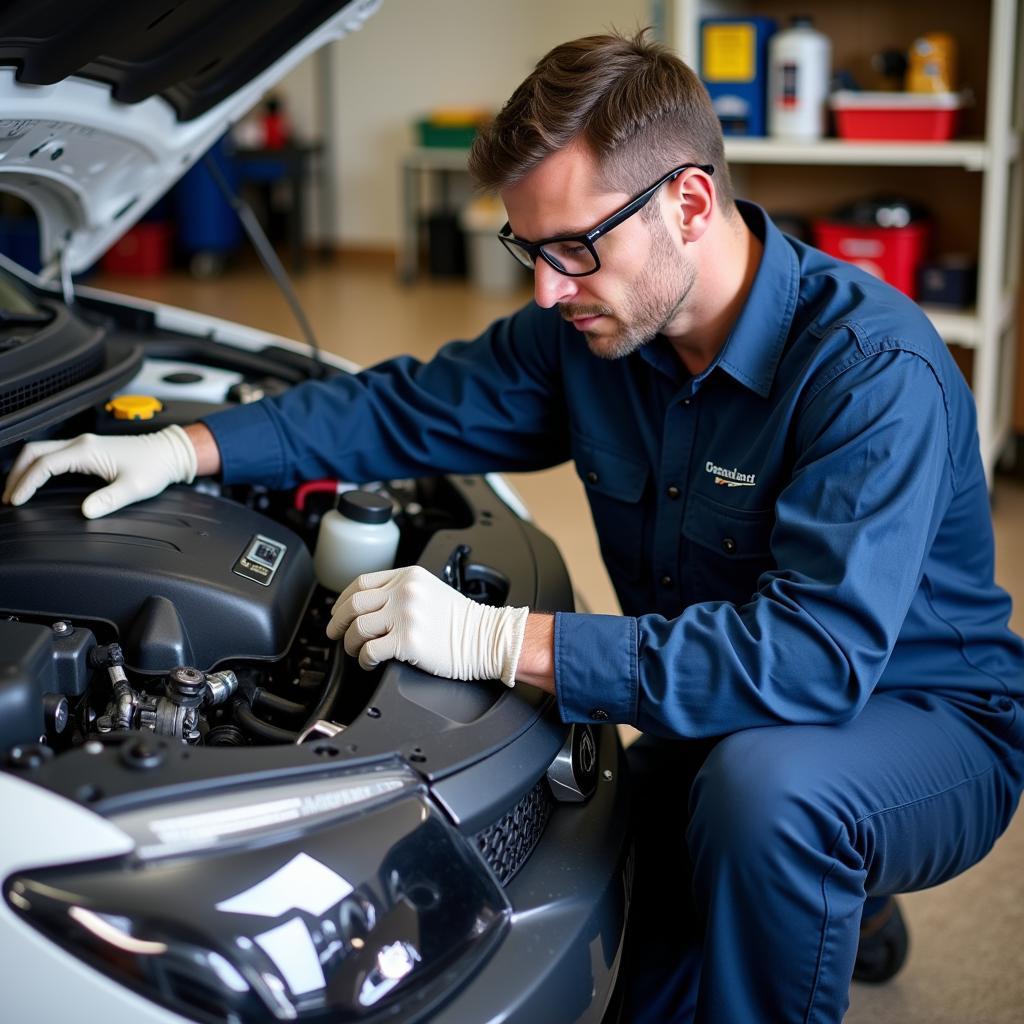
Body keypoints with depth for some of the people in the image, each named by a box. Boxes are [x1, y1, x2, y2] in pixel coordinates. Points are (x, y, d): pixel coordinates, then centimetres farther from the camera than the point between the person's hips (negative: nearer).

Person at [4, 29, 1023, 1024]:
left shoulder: (874, 370, -29)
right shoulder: (588, 329, -5)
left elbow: (820, 652, -39)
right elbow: (410, 409, 5)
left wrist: (500, 640, -40)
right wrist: (183, 448, -5)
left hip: (924, 715, -6)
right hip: (712, 722, 7)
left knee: (762, 785, -38)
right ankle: (835, 905, 22)